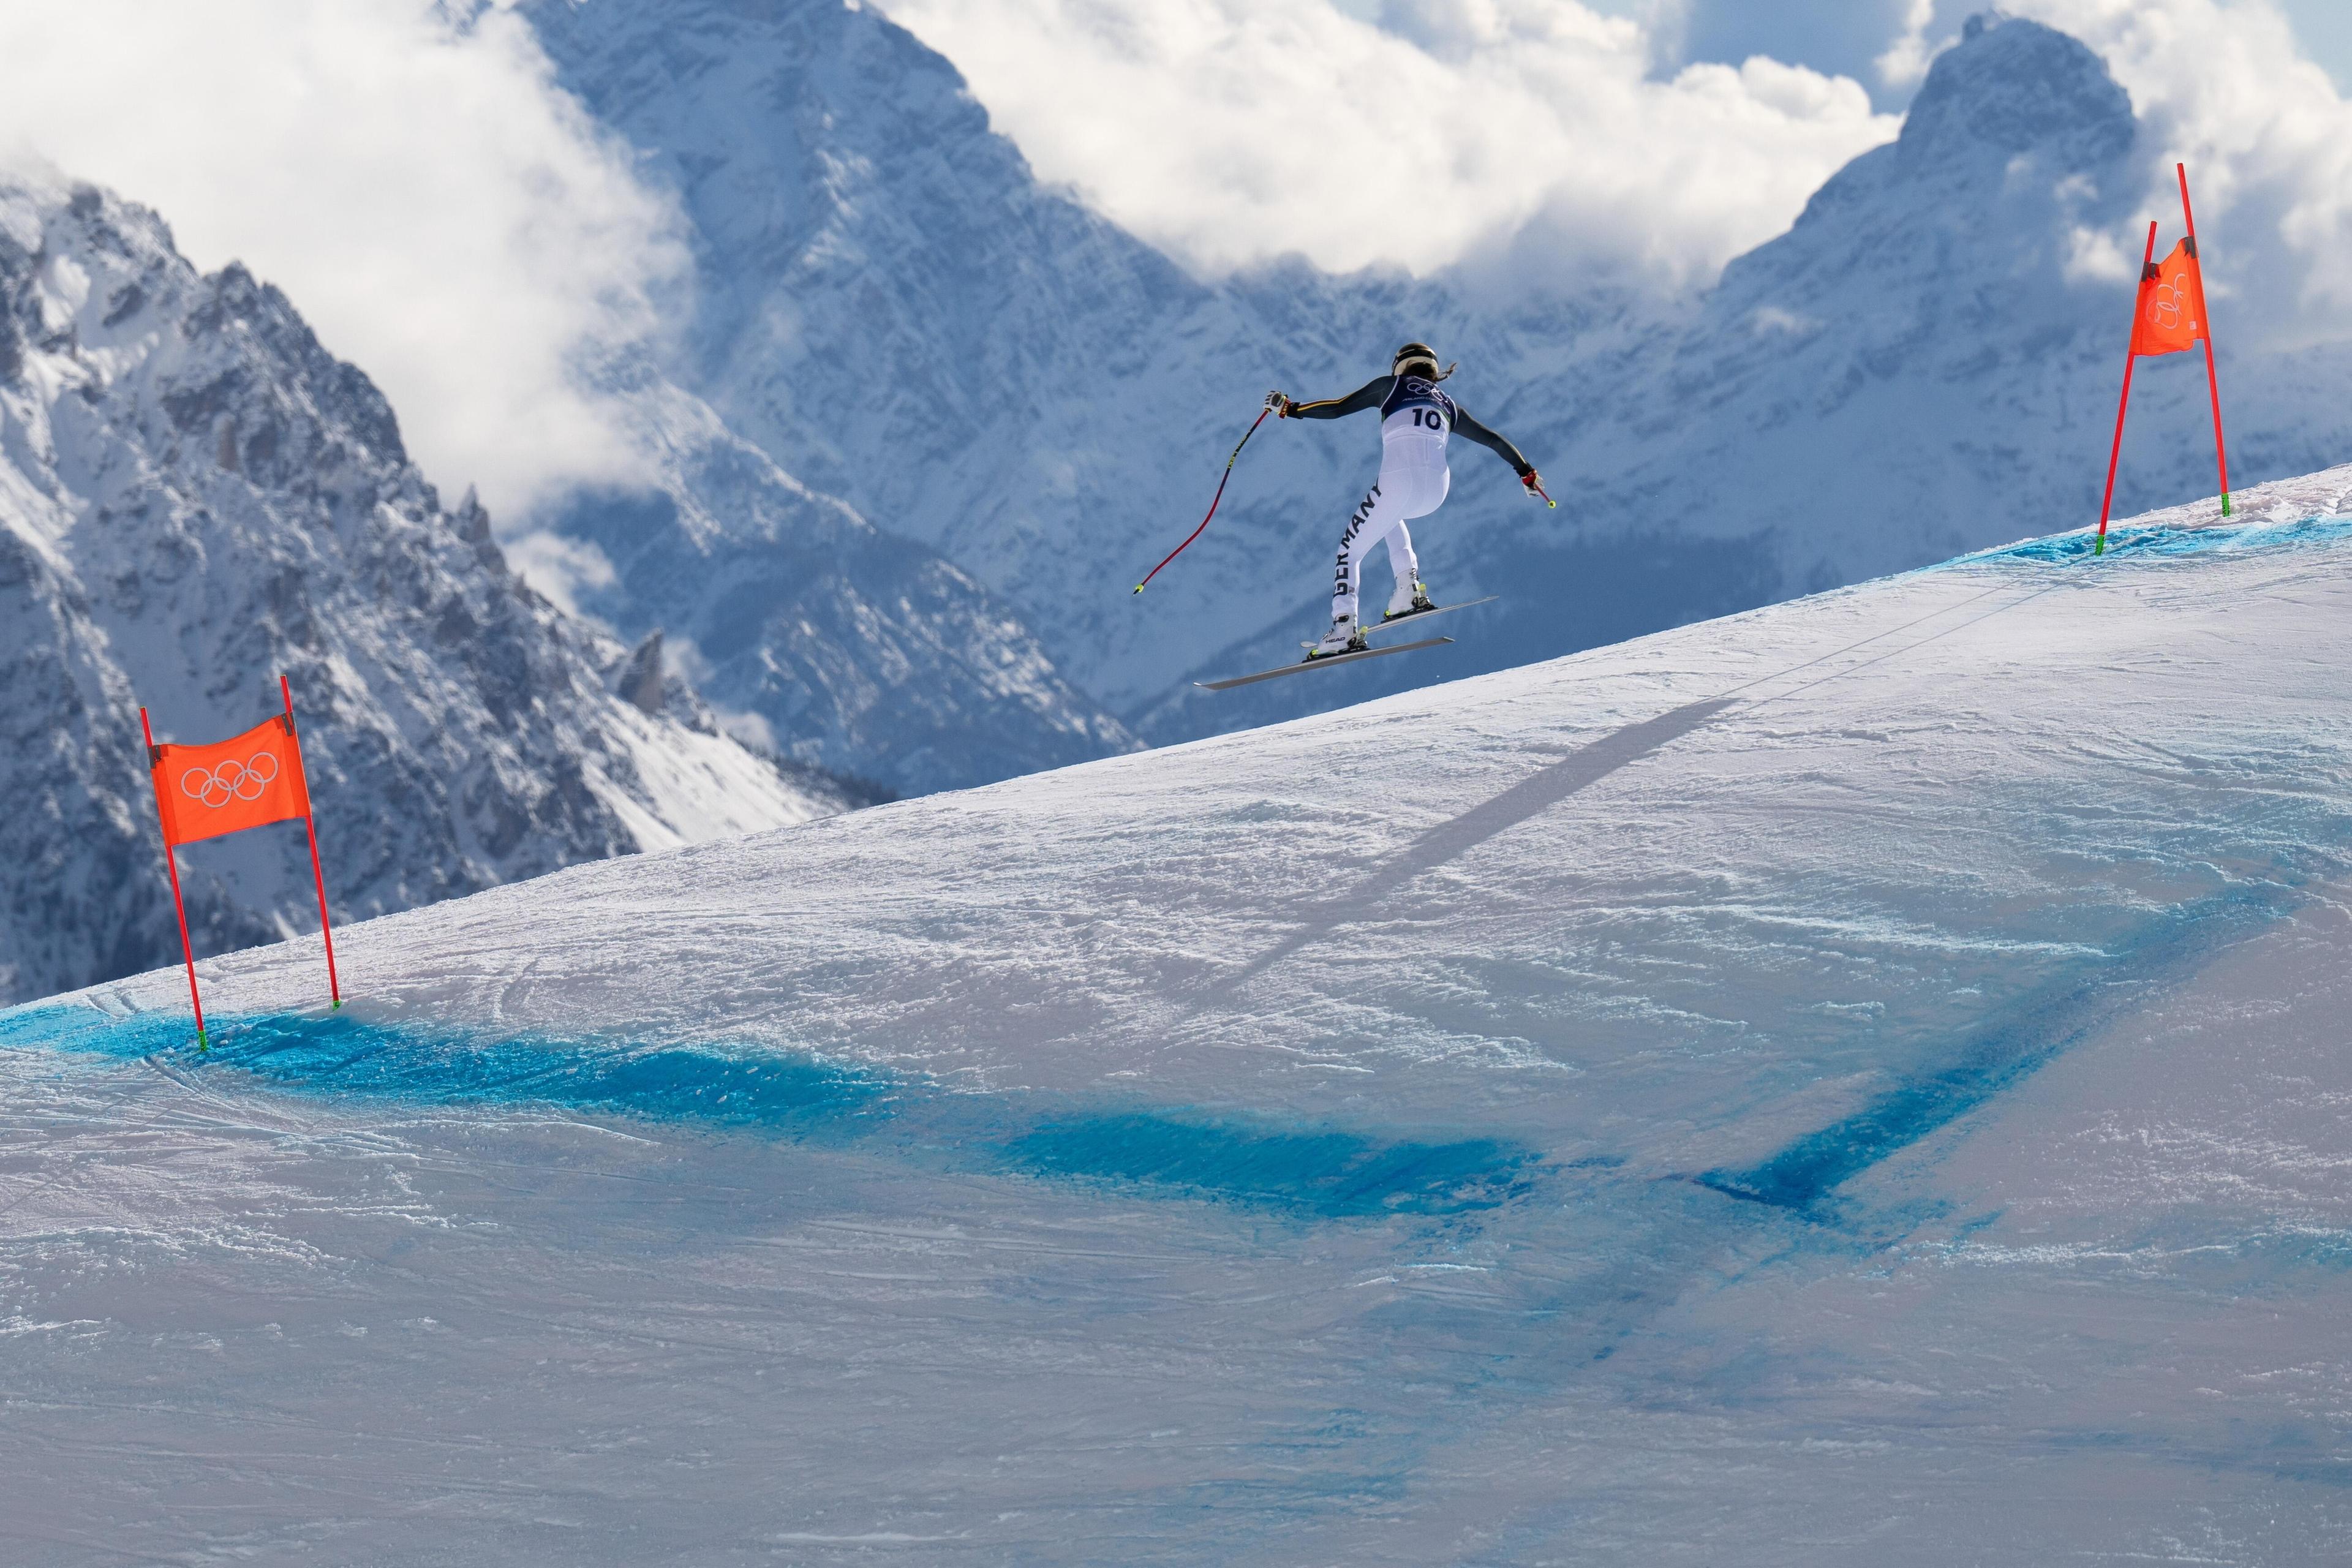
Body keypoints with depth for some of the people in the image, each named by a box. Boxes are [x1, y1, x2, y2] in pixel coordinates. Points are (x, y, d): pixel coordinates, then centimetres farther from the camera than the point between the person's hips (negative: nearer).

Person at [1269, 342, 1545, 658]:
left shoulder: (1391, 386, 19)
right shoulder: (1448, 405, 28)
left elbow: (1338, 408, 12)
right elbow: (1493, 439, 33)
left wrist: (1290, 409, 20)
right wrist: (1526, 473, 44)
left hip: (1399, 480, -4)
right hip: (1438, 491, 4)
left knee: (1350, 549, 10)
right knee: (1390, 515, 38)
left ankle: (1344, 625, -10)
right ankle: (1408, 588, 18)